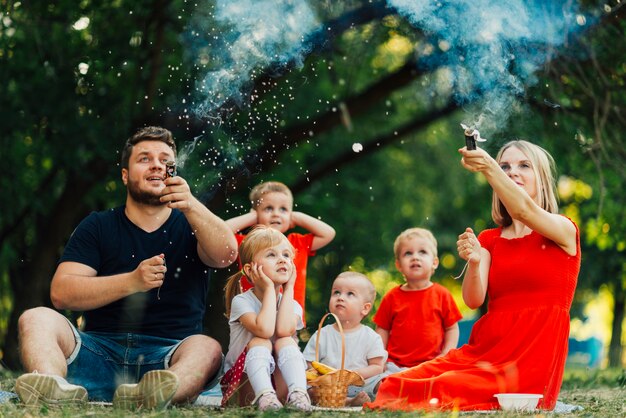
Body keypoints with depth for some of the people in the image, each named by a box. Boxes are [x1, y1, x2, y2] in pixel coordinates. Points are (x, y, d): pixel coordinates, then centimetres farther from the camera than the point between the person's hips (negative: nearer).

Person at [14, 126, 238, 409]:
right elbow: (61, 293, -1)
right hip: (100, 351, 1)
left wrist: (191, 206, -27)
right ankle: (55, 389, -54)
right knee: (37, 319, -22)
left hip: (167, 358, -1)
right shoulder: (98, 227, 13)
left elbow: (226, 254, -10)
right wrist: (131, 282, -14)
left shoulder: (190, 226, 14)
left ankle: (146, 396, -63)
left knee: (207, 348, -32)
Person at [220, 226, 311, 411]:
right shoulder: (241, 301, -8)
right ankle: (264, 396, -50)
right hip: (244, 385, -2)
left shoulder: (292, 305, 2)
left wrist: (288, 289, -12)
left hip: (280, 382, 2)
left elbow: (284, 330, -24)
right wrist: (269, 289, -18)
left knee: (286, 341, -23)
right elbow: (264, 330, -29)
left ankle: (298, 394, -44)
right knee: (260, 343, -28)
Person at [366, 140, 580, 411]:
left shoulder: (563, 229, 3)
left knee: (448, 388, -31)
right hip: (484, 348, 5)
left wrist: (488, 168, -36)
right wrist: (474, 263, -19)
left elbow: (524, 210, -21)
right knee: (396, 385, -19)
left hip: (533, 358, -5)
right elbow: (474, 300, 1)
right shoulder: (489, 240, 17)